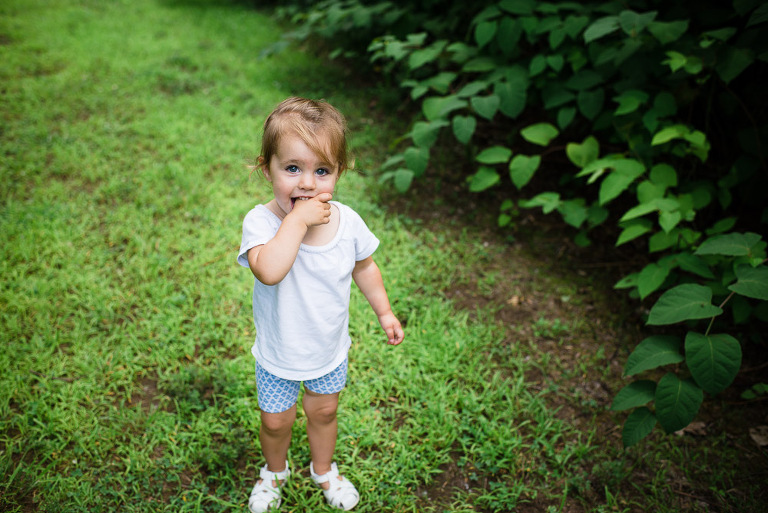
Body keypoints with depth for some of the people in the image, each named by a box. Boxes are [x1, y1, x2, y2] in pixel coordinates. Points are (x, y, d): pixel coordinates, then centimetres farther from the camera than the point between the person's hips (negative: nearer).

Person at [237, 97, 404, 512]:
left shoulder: (347, 222, -18)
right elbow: (269, 271, -49)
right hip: (278, 354, -2)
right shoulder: (261, 222, -28)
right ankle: (275, 471, 52)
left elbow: (364, 266, 3)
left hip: (330, 349, 3)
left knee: (323, 412, 25)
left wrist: (384, 312, 10)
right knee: (276, 421, 19)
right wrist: (298, 220, -45)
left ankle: (323, 469, 54)